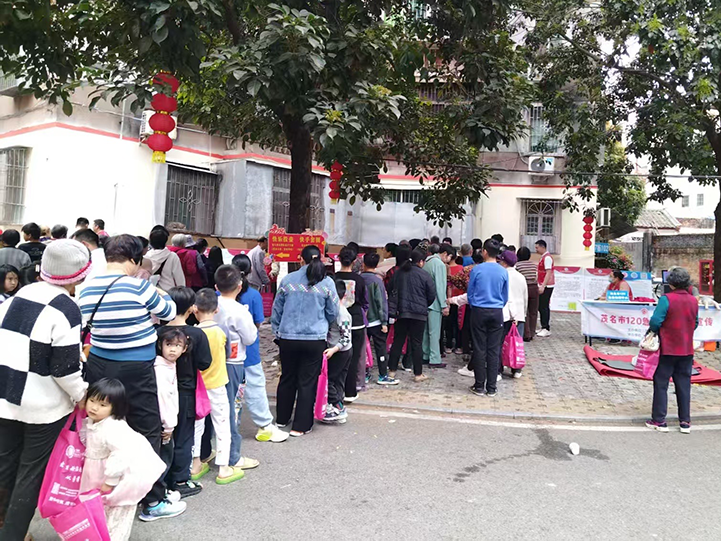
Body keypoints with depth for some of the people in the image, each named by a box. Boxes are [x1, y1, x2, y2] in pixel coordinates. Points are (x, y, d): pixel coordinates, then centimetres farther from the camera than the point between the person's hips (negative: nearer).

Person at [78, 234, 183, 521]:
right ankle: (153, 502, 14)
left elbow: (86, 323, 13)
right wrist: (162, 294, 19)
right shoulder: (138, 286, -14)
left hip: (98, 366, 6)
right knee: (147, 433, 5)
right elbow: (168, 312, 0)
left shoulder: (87, 289, 2)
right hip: (135, 370, -6)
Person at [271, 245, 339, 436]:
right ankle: (301, 425, 13)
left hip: (288, 338, 2)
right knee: (307, 382, 7)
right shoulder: (327, 283, -5)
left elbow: (276, 309, 5)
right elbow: (333, 313, 4)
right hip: (315, 339, -2)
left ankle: (282, 418, 34)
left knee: (287, 378, 18)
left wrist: (277, 331, 18)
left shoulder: (288, 280, -2)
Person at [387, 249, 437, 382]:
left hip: (401, 312, 4)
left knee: (398, 341, 11)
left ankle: (392, 370, 15)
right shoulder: (424, 275, -8)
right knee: (417, 343, 2)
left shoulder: (398, 273, 5)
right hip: (419, 313, -4)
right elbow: (432, 295, -4)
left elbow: (391, 291, 8)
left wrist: (392, 310, 12)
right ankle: (418, 374, 8)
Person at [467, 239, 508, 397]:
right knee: (494, 351, 5)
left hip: (479, 312, -1)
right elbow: (505, 296, 9)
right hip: (497, 313, 2)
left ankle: (479, 386, 9)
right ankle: (491, 388, 10)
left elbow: (470, 293, 2)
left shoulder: (476, 270, -7)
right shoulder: (503, 272, -1)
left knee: (479, 349, 4)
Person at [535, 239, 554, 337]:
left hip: (546, 287, -10)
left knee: (544, 307, -8)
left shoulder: (547, 257, -14)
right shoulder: (544, 257, 17)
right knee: (541, 307, 12)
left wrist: (543, 286, -26)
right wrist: (541, 286, 23)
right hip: (543, 286, 10)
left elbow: (548, 273, -21)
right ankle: (543, 328, 18)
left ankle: (546, 329, -4)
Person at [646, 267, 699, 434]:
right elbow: (695, 324, 12)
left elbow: (655, 321, -19)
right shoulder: (694, 301, 3)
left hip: (667, 350, -5)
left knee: (661, 385, 4)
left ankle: (659, 421, 7)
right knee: (684, 385, 12)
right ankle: (685, 422, 17)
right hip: (687, 350, 5)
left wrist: (653, 331, 1)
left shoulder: (666, 299, -16)